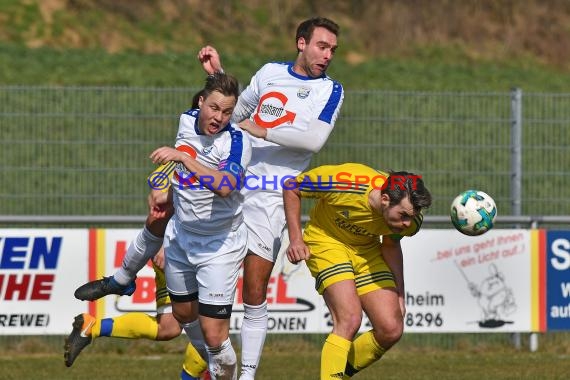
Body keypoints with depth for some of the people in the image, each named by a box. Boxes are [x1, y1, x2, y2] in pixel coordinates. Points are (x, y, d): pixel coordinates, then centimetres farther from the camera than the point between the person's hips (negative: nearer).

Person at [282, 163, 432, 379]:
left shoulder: (411, 219, -20)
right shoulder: (346, 185, -34)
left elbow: (391, 244, 4)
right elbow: (291, 187, -16)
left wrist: (399, 294, -2)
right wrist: (296, 239, -21)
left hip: (366, 248, 5)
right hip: (327, 242, -5)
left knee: (391, 330, -6)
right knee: (350, 319, -26)